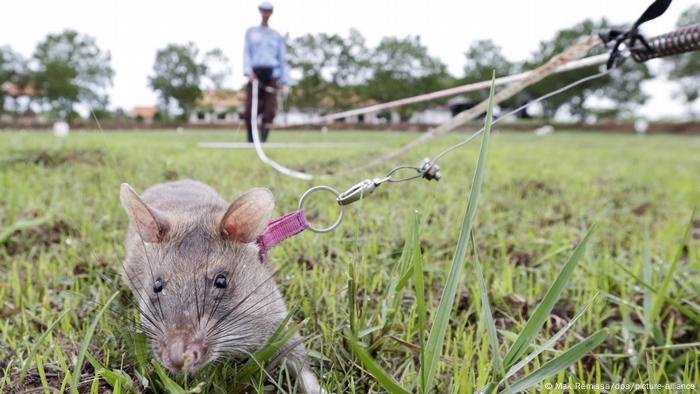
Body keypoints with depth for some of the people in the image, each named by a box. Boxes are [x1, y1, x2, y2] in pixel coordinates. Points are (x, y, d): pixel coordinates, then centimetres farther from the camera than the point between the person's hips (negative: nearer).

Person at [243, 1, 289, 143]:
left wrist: (284, 81, 3)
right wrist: (248, 71, -11)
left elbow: (282, 58, 13)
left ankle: (263, 140, -9)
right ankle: (250, 140, 6)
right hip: (255, 73, 0)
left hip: (271, 74, 1)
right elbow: (246, 52, 6)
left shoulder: (277, 36, 17)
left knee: (270, 110, -12)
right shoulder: (251, 32, 16)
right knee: (250, 110, -9)